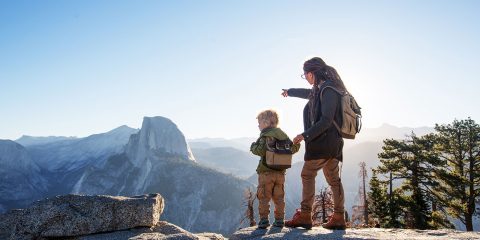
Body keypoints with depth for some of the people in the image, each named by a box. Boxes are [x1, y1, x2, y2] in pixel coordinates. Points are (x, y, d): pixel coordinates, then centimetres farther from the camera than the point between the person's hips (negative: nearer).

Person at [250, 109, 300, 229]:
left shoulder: (265, 135, -10)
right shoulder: (283, 135, 10)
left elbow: (260, 151, -20)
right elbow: (294, 148, 11)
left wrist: (253, 147, -4)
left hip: (266, 172, -6)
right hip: (280, 173, 6)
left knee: (264, 197, 2)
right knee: (279, 197, 12)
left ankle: (264, 219, 2)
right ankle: (280, 219, 14)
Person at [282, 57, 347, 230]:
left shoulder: (327, 90, -14)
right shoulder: (321, 89, 15)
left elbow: (326, 120, -22)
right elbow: (308, 93, 38)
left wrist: (306, 135, -21)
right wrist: (290, 91, 54)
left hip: (324, 140, -10)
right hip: (333, 142, 10)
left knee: (308, 175, -4)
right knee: (333, 179, 8)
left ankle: (305, 215, -3)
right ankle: (338, 217, 11)